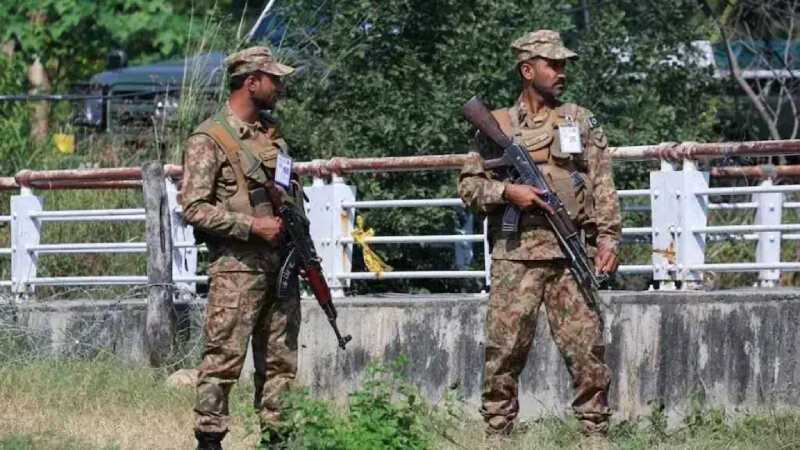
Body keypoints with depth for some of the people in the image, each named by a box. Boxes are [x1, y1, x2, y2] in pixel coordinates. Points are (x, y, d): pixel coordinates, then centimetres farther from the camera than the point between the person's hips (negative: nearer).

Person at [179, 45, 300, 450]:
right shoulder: (208, 140, -8)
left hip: (281, 264, 7)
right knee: (224, 358, -8)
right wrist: (253, 226, -18)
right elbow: (194, 208, -13)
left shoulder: (271, 132, 15)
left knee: (281, 360, 8)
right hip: (237, 267, -7)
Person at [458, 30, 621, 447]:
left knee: (586, 348, -3)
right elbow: (468, 184, 9)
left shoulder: (581, 121, 13)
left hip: (571, 254, 1)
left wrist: (608, 237, -4)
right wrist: (507, 191, -9)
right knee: (505, 349, -3)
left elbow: (602, 185, 8)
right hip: (515, 255, -1)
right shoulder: (497, 125, 11)